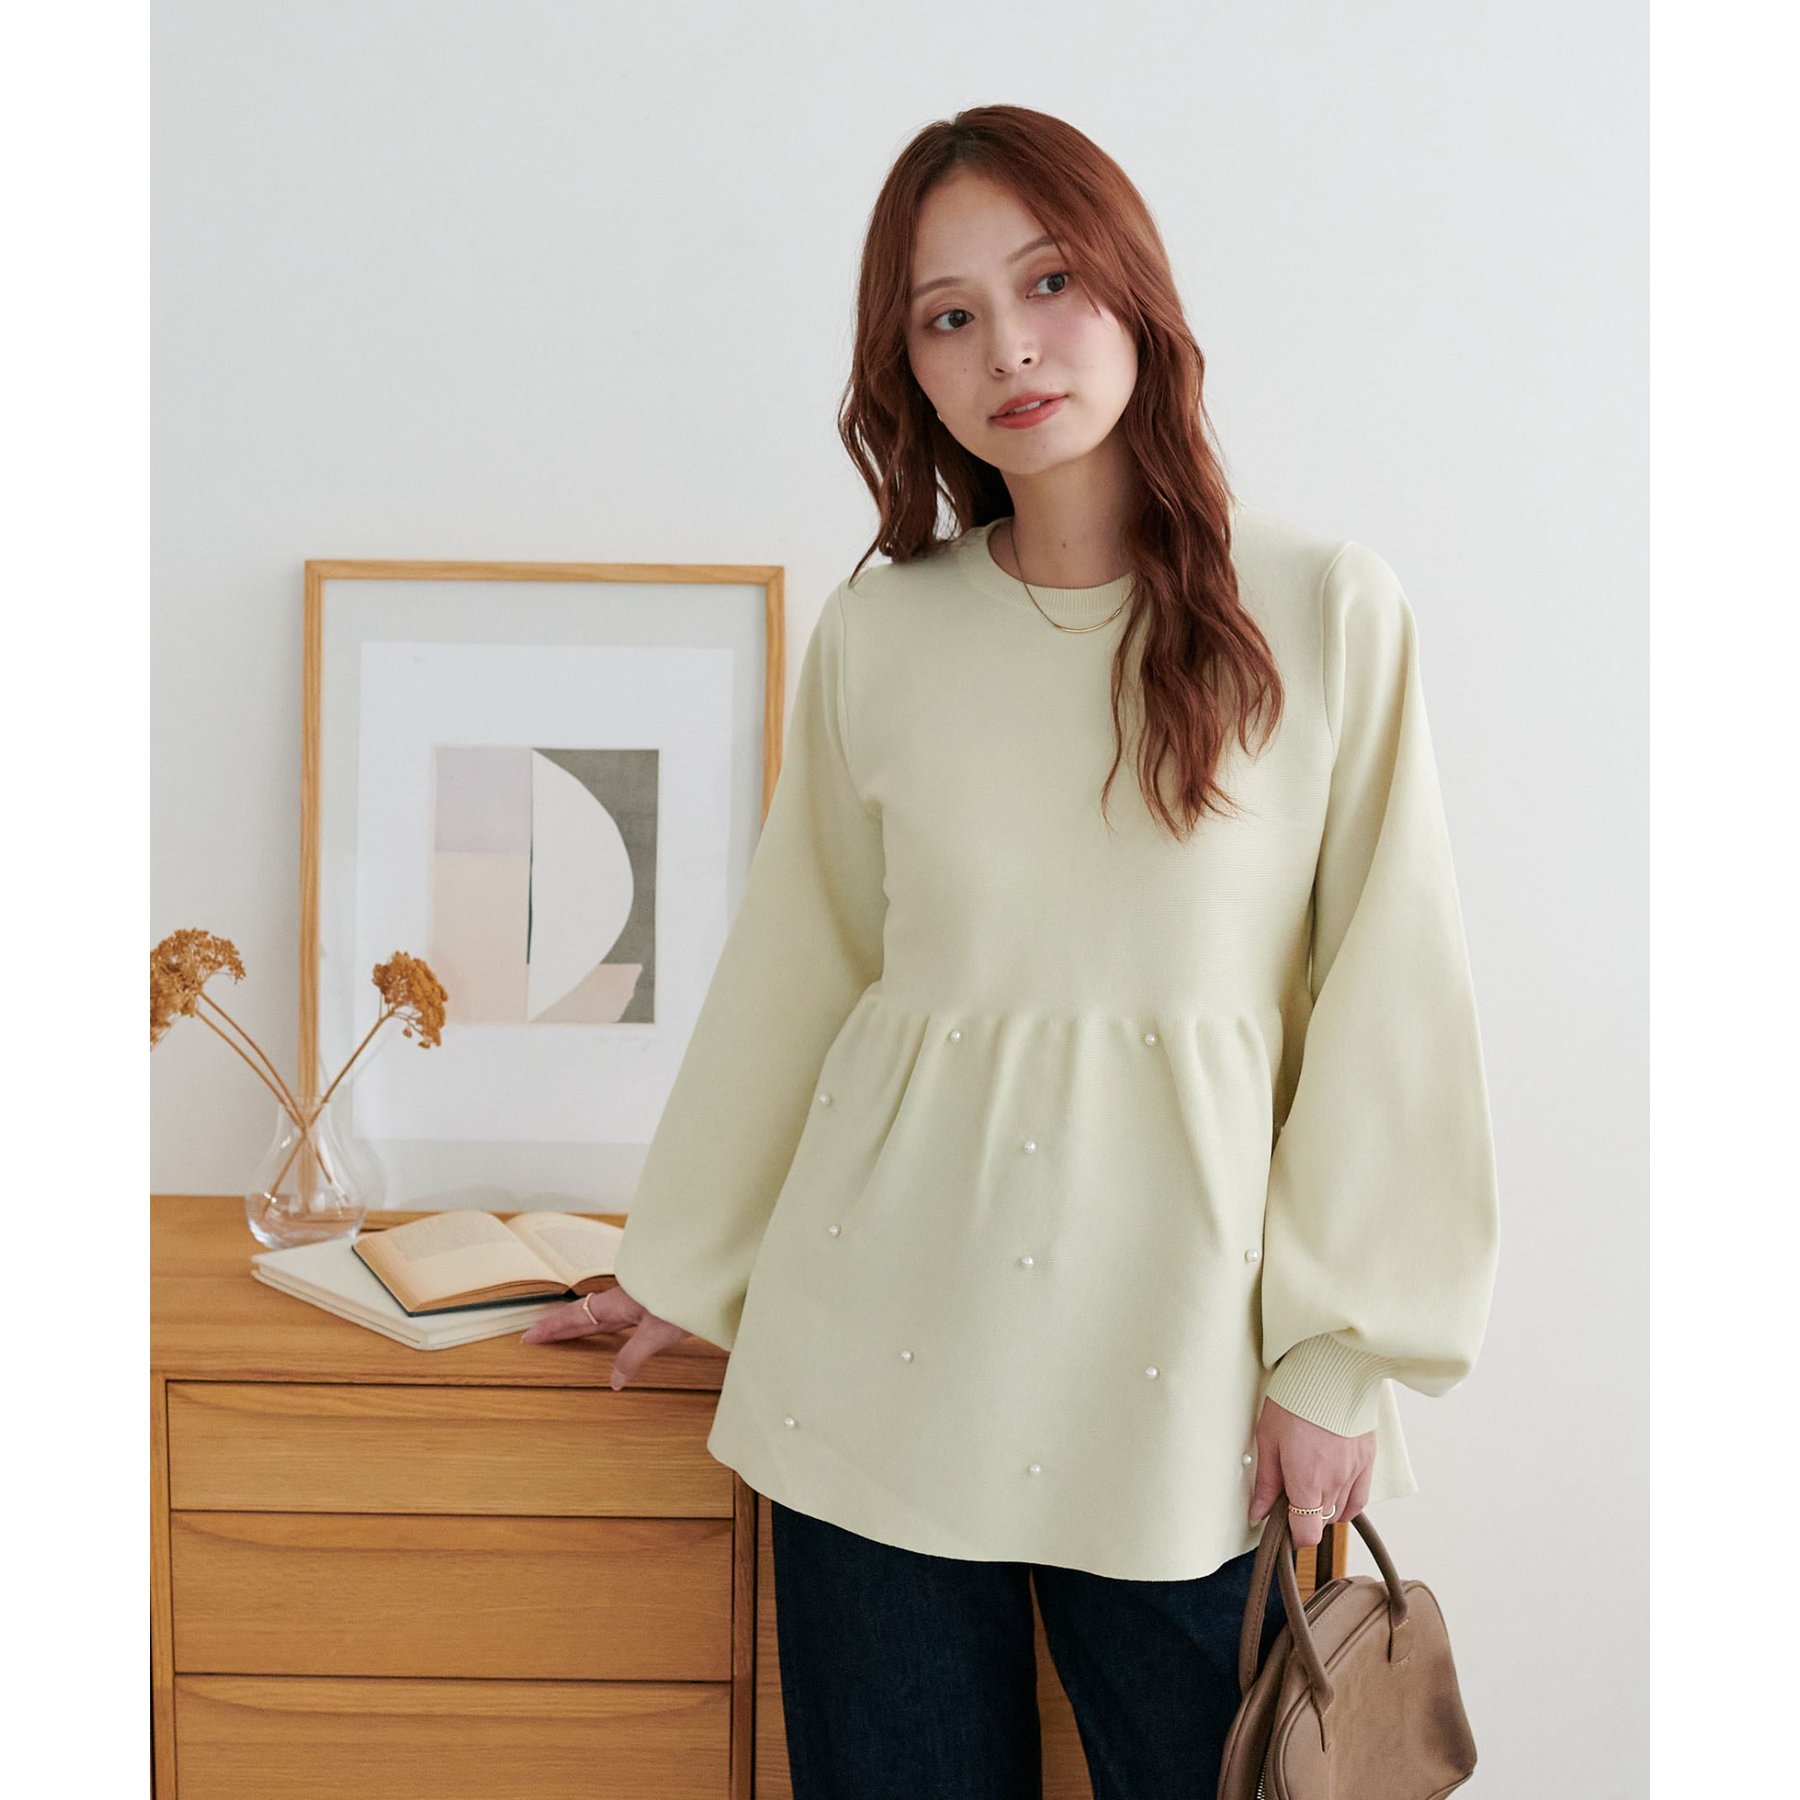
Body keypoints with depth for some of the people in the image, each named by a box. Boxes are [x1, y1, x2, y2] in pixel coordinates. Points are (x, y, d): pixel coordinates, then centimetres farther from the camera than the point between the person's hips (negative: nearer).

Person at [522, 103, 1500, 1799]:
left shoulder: (1328, 613, -3)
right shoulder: (877, 632, 2)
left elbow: (1384, 1001, -1)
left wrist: (1338, 1351, -3)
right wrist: (682, 1265, 18)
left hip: (1182, 1359, -1)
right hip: (887, 1341, 2)